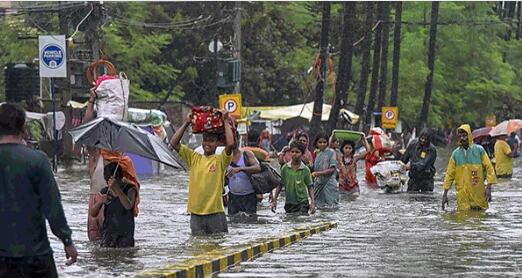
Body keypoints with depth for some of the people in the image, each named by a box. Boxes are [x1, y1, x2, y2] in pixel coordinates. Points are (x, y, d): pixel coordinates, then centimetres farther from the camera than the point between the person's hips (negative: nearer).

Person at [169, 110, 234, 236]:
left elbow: (230, 144, -17)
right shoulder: (194, 158, 11)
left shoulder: (220, 160, 1)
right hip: (196, 214, 3)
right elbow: (174, 143, 5)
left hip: (215, 213, -3)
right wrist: (186, 123, 3)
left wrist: (226, 121, -8)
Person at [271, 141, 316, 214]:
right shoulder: (285, 168, 2)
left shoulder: (305, 169, -3)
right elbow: (280, 185, 8)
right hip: (289, 203, 3)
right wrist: (274, 200, 2)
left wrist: (312, 202, -8)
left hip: (302, 202, -3)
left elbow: (310, 187, 1)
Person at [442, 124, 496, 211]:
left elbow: (488, 168, 1)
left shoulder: (479, 150, 1)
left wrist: (489, 187, -10)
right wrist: (445, 193, 6)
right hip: (462, 195, 1)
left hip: (478, 194, -1)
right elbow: (449, 174, 10)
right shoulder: (456, 153, 7)